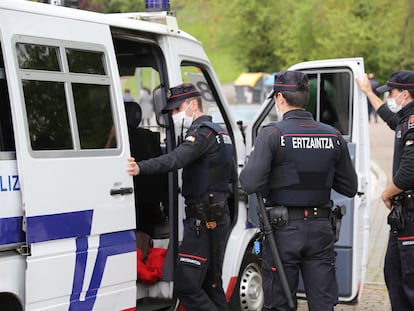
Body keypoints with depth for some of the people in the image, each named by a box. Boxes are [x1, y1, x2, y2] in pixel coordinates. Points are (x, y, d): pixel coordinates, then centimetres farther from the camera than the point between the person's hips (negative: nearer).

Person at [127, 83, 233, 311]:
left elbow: (175, 159, -34)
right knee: (211, 283, 17)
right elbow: (230, 174, 30)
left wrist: (140, 168, -48)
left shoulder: (203, 132, -14)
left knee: (186, 286, -12)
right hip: (219, 217, 11)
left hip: (203, 219, -11)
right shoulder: (218, 133, 19)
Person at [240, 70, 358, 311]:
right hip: (321, 228, 4)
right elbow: (350, 187, 9)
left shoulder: (272, 134, -10)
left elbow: (250, 184, -18)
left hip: (283, 229, -3)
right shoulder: (333, 136, 4)